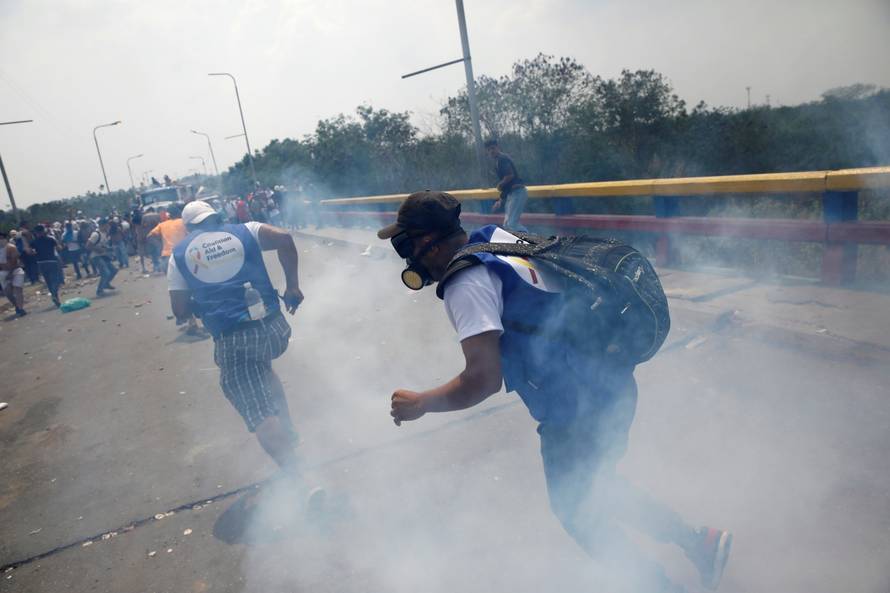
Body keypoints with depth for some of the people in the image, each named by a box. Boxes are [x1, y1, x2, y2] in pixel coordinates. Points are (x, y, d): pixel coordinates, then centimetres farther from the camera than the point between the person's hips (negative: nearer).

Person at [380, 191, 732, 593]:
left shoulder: (465, 283, -21)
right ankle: (697, 542, 38)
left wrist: (420, 404, -11)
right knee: (593, 485, 29)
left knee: (573, 508, 16)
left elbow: (484, 380, -25)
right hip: (610, 381, 9)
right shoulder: (497, 237, 6)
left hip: (577, 406, -9)